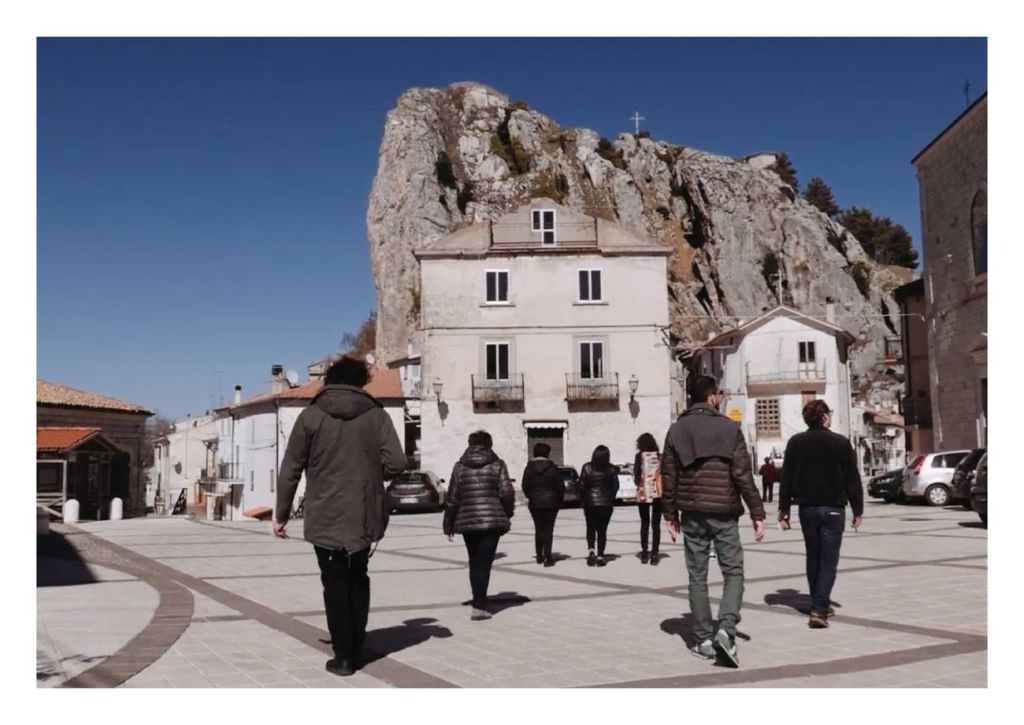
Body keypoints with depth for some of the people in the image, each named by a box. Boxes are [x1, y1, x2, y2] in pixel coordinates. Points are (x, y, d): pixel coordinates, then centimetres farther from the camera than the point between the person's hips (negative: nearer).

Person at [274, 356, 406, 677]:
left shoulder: (311, 416, -1)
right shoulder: (376, 415, 1)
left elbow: (290, 469, -2)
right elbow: (396, 462, -8)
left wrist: (281, 514, 6)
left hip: (324, 517, -2)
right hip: (363, 516, 2)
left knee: (335, 584, 7)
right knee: (357, 581, 18)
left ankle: (343, 656, 7)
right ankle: (356, 650, 22)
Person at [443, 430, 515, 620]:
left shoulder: (460, 467, 6)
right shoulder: (497, 465, 1)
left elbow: (452, 497, 5)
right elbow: (506, 494, -5)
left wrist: (448, 524, 12)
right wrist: (506, 517, 9)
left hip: (467, 521, 3)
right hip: (492, 520, -2)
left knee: (474, 563, 16)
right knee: (484, 563, -3)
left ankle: (479, 603, 20)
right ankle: (479, 606, -11)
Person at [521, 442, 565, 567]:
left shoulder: (529, 468, -3)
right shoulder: (552, 468, -7)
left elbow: (525, 487, -1)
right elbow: (560, 486, -6)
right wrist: (559, 500, 8)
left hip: (535, 504, 2)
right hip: (550, 503, -2)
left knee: (538, 529, 14)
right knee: (548, 529, 0)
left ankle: (539, 556, 20)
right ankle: (547, 557, -6)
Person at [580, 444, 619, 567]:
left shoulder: (587, 468, -7)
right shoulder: (611, 469, -4)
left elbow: (582, 486, -7)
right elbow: (615, 486, -1)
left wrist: (583, 500, 7)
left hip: (590, 503, 0)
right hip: (606, 504, 0)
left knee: (591, 528, 14)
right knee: (602, 530, 8)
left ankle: (590, 549, -6)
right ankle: (600, 556, 5)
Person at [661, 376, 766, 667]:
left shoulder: (677, 430, 4)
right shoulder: (729, 428, -4)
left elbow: (669, 476, 4)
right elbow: (743, 475, -7)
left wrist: (671, 515, 11)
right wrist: (757, 513, -2)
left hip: (692, 514, 2)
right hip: (724, 513, -2)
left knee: (698, 577, 9)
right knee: (733, 572, 7)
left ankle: (704, 640, 10)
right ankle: (726, 631, -11)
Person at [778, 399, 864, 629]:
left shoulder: (795, 443, 0)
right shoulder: (841, 443, -7)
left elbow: (786, 478, 1)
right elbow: (852, 479, -4)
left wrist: (784, 509, 7)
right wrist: (857, 510, 4)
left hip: (807, 508, 3)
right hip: (833, 508, -3)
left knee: (813, 558, 16)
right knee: (829, 560, -2)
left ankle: (820, 605, 24)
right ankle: (819, 610, -12)